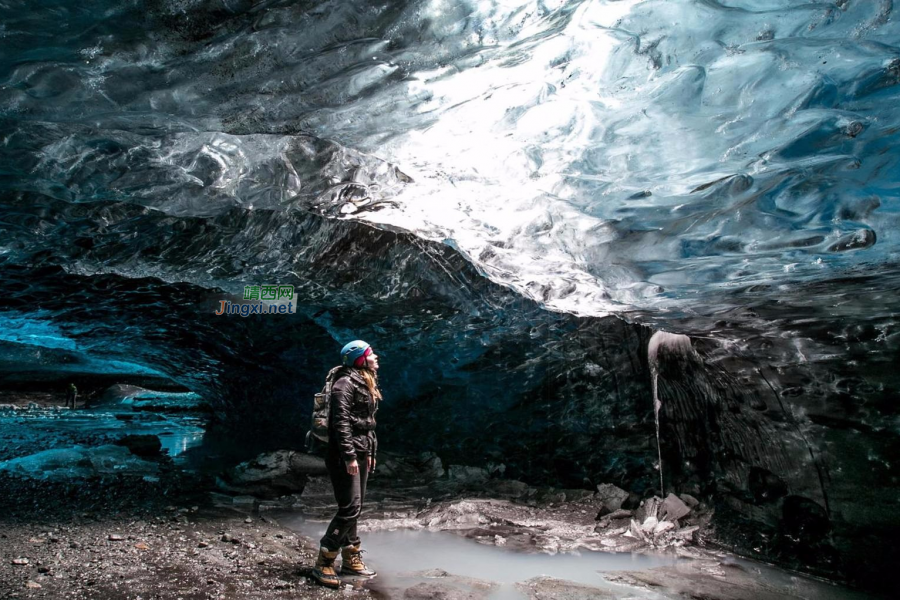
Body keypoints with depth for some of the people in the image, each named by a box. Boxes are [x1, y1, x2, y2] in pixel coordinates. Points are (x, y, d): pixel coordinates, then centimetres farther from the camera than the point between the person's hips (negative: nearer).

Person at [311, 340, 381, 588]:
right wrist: (349, 456, -24)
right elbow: (341, 422, -21)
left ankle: (351, 559, 21)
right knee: (350, 509, -12)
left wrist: (371, 453, 19)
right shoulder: (345, 384, -13)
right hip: (344, 456, -10)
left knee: (354, 509, 12)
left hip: (360, 455, 10)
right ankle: (323, 563, -3)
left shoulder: (366, 385, 16)